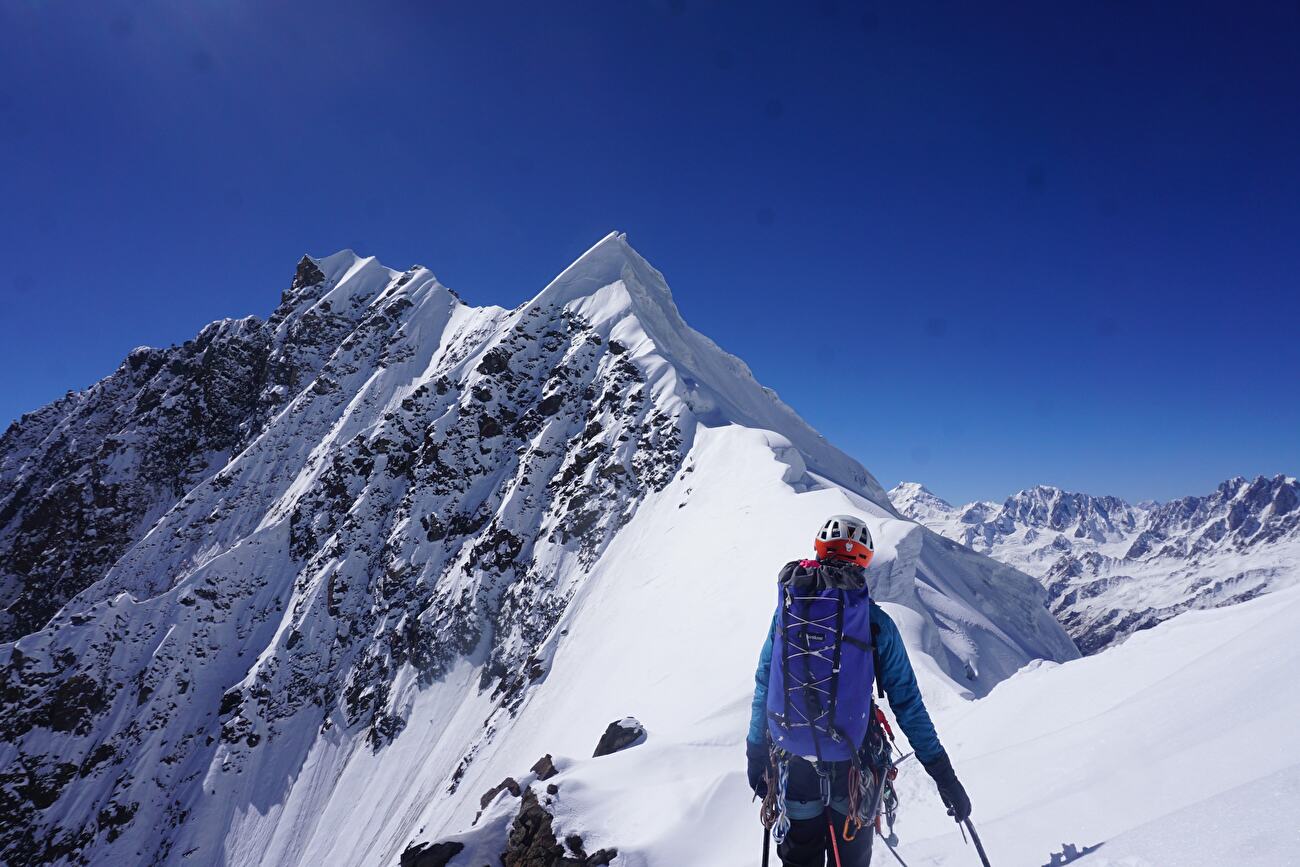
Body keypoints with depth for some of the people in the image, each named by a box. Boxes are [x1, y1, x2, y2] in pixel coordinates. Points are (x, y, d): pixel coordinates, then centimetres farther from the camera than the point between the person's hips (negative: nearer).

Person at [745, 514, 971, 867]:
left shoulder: (786, 611, -3)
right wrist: (944, 775, 2)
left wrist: (756, 757, 12)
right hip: (852, 770, -1)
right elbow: (908, 704, -7)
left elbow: (763, 690, 1)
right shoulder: (876, 622, -9)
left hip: (793, 767, 1)